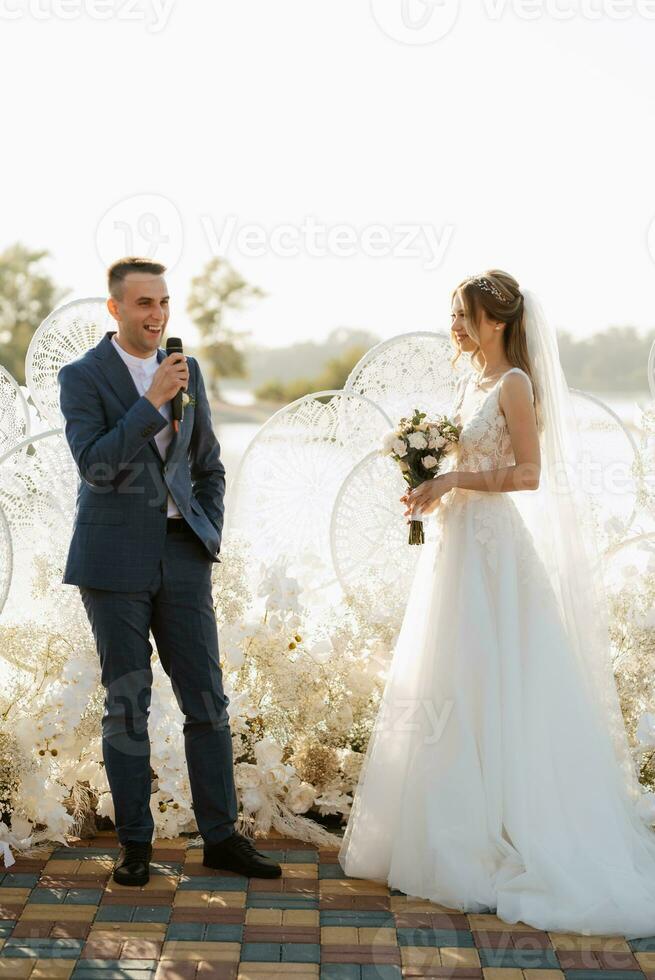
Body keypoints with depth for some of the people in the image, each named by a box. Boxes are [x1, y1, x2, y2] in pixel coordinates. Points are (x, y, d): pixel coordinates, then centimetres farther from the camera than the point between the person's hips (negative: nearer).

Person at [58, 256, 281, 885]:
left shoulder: (187, 372, 10)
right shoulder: (82, 377, -4)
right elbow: (94, 466, -18)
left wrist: (210, 535, 7)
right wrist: (153, 402, -23)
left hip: (182, 555, 4)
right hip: (114, 560, -4)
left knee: (207, 700, 4)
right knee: (126, 704, 4)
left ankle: (220, 836, 14)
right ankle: (135, 843, 15)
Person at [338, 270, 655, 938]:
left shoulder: (514, 385, -10)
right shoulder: (468, 382, 15)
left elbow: (529, 474, -16)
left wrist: (450, 481, -19)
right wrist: (428, 487, 4)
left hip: (491, 545, -9)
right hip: (453, 541, 9)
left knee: (487, 690, -5)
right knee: (445, 690, 10)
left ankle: (496, 843, 4)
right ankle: (446, 837, 19)